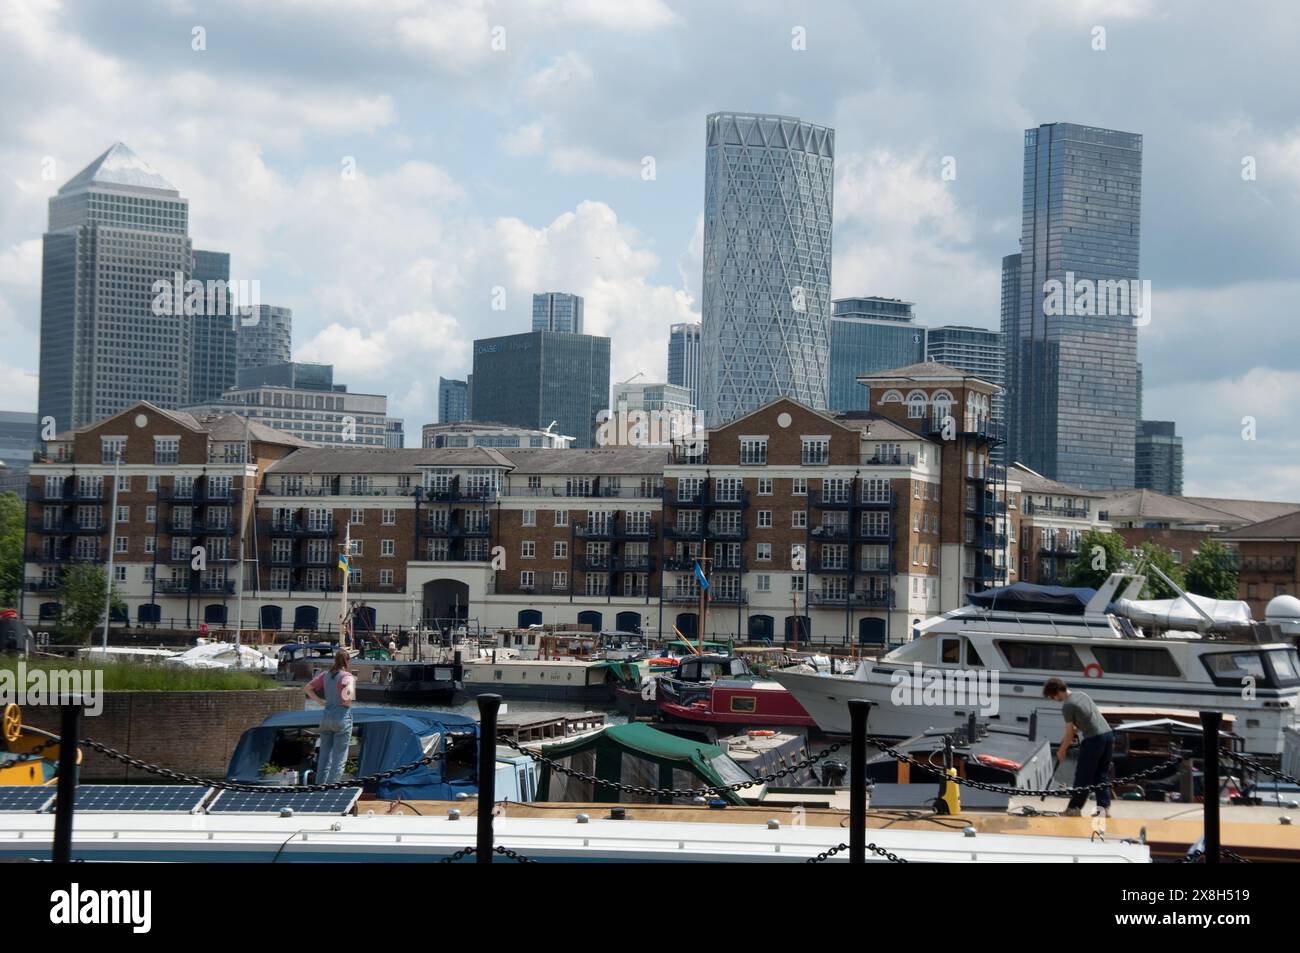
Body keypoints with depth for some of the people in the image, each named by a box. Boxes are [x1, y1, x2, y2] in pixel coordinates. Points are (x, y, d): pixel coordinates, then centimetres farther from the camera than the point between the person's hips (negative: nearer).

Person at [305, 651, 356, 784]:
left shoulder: (326, 675, 7)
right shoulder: (347, 676, -11)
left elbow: (308, 688, 13)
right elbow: (349, 690, -31)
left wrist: (320, 701, 9)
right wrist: (348, 702, -12)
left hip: (326, 717, 6)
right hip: (342, 718, -6)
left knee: (324, 756, 13)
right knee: (339, 758, 2)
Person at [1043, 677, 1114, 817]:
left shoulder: (1067, 706, -10)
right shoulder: (1081, 695, 15)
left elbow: (1070, 733, -5)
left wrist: (1061, 751, 8)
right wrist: (1074, 732, 27)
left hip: (1094, 739, -8)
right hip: (1108, 734, 8)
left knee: (1083, 775, 4)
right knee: (1102, 774, 12)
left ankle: (1075, 808, 11)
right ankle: (1105, 807, 7)